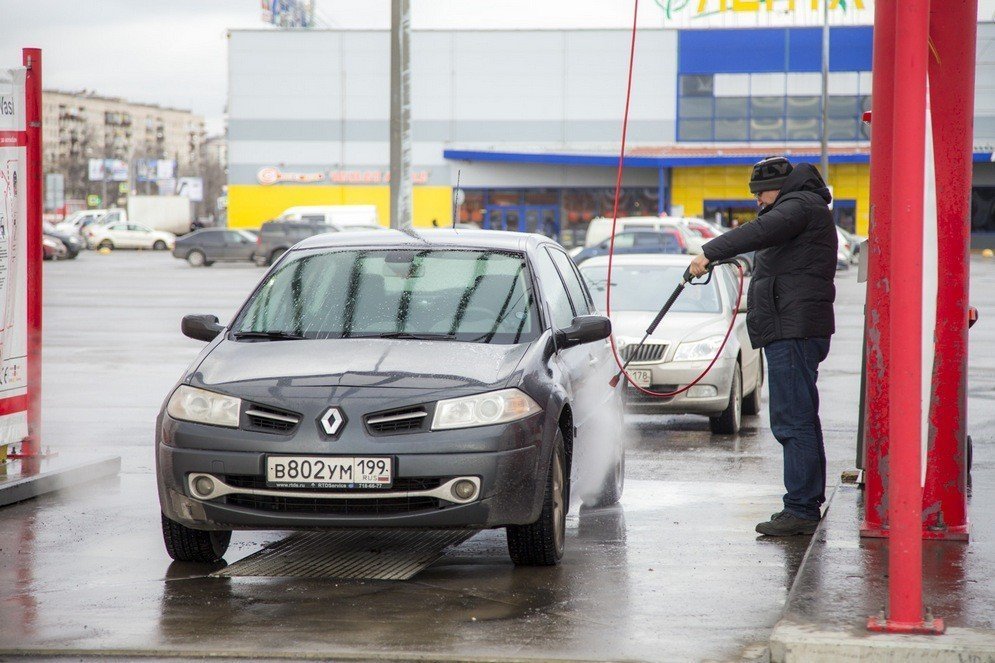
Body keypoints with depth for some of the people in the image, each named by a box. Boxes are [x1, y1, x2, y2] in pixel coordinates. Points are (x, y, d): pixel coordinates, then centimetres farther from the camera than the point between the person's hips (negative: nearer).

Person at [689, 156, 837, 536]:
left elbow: (760, 232, -26)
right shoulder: (802, 207, 24)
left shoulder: (800, 205, -10)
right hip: (792, 330, 12)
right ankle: (809, 504, 21)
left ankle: (801, 509, -15)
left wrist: (710, 252, -28)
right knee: (801, 419, 15)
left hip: (793, 330, -12)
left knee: (793, 420, -13)